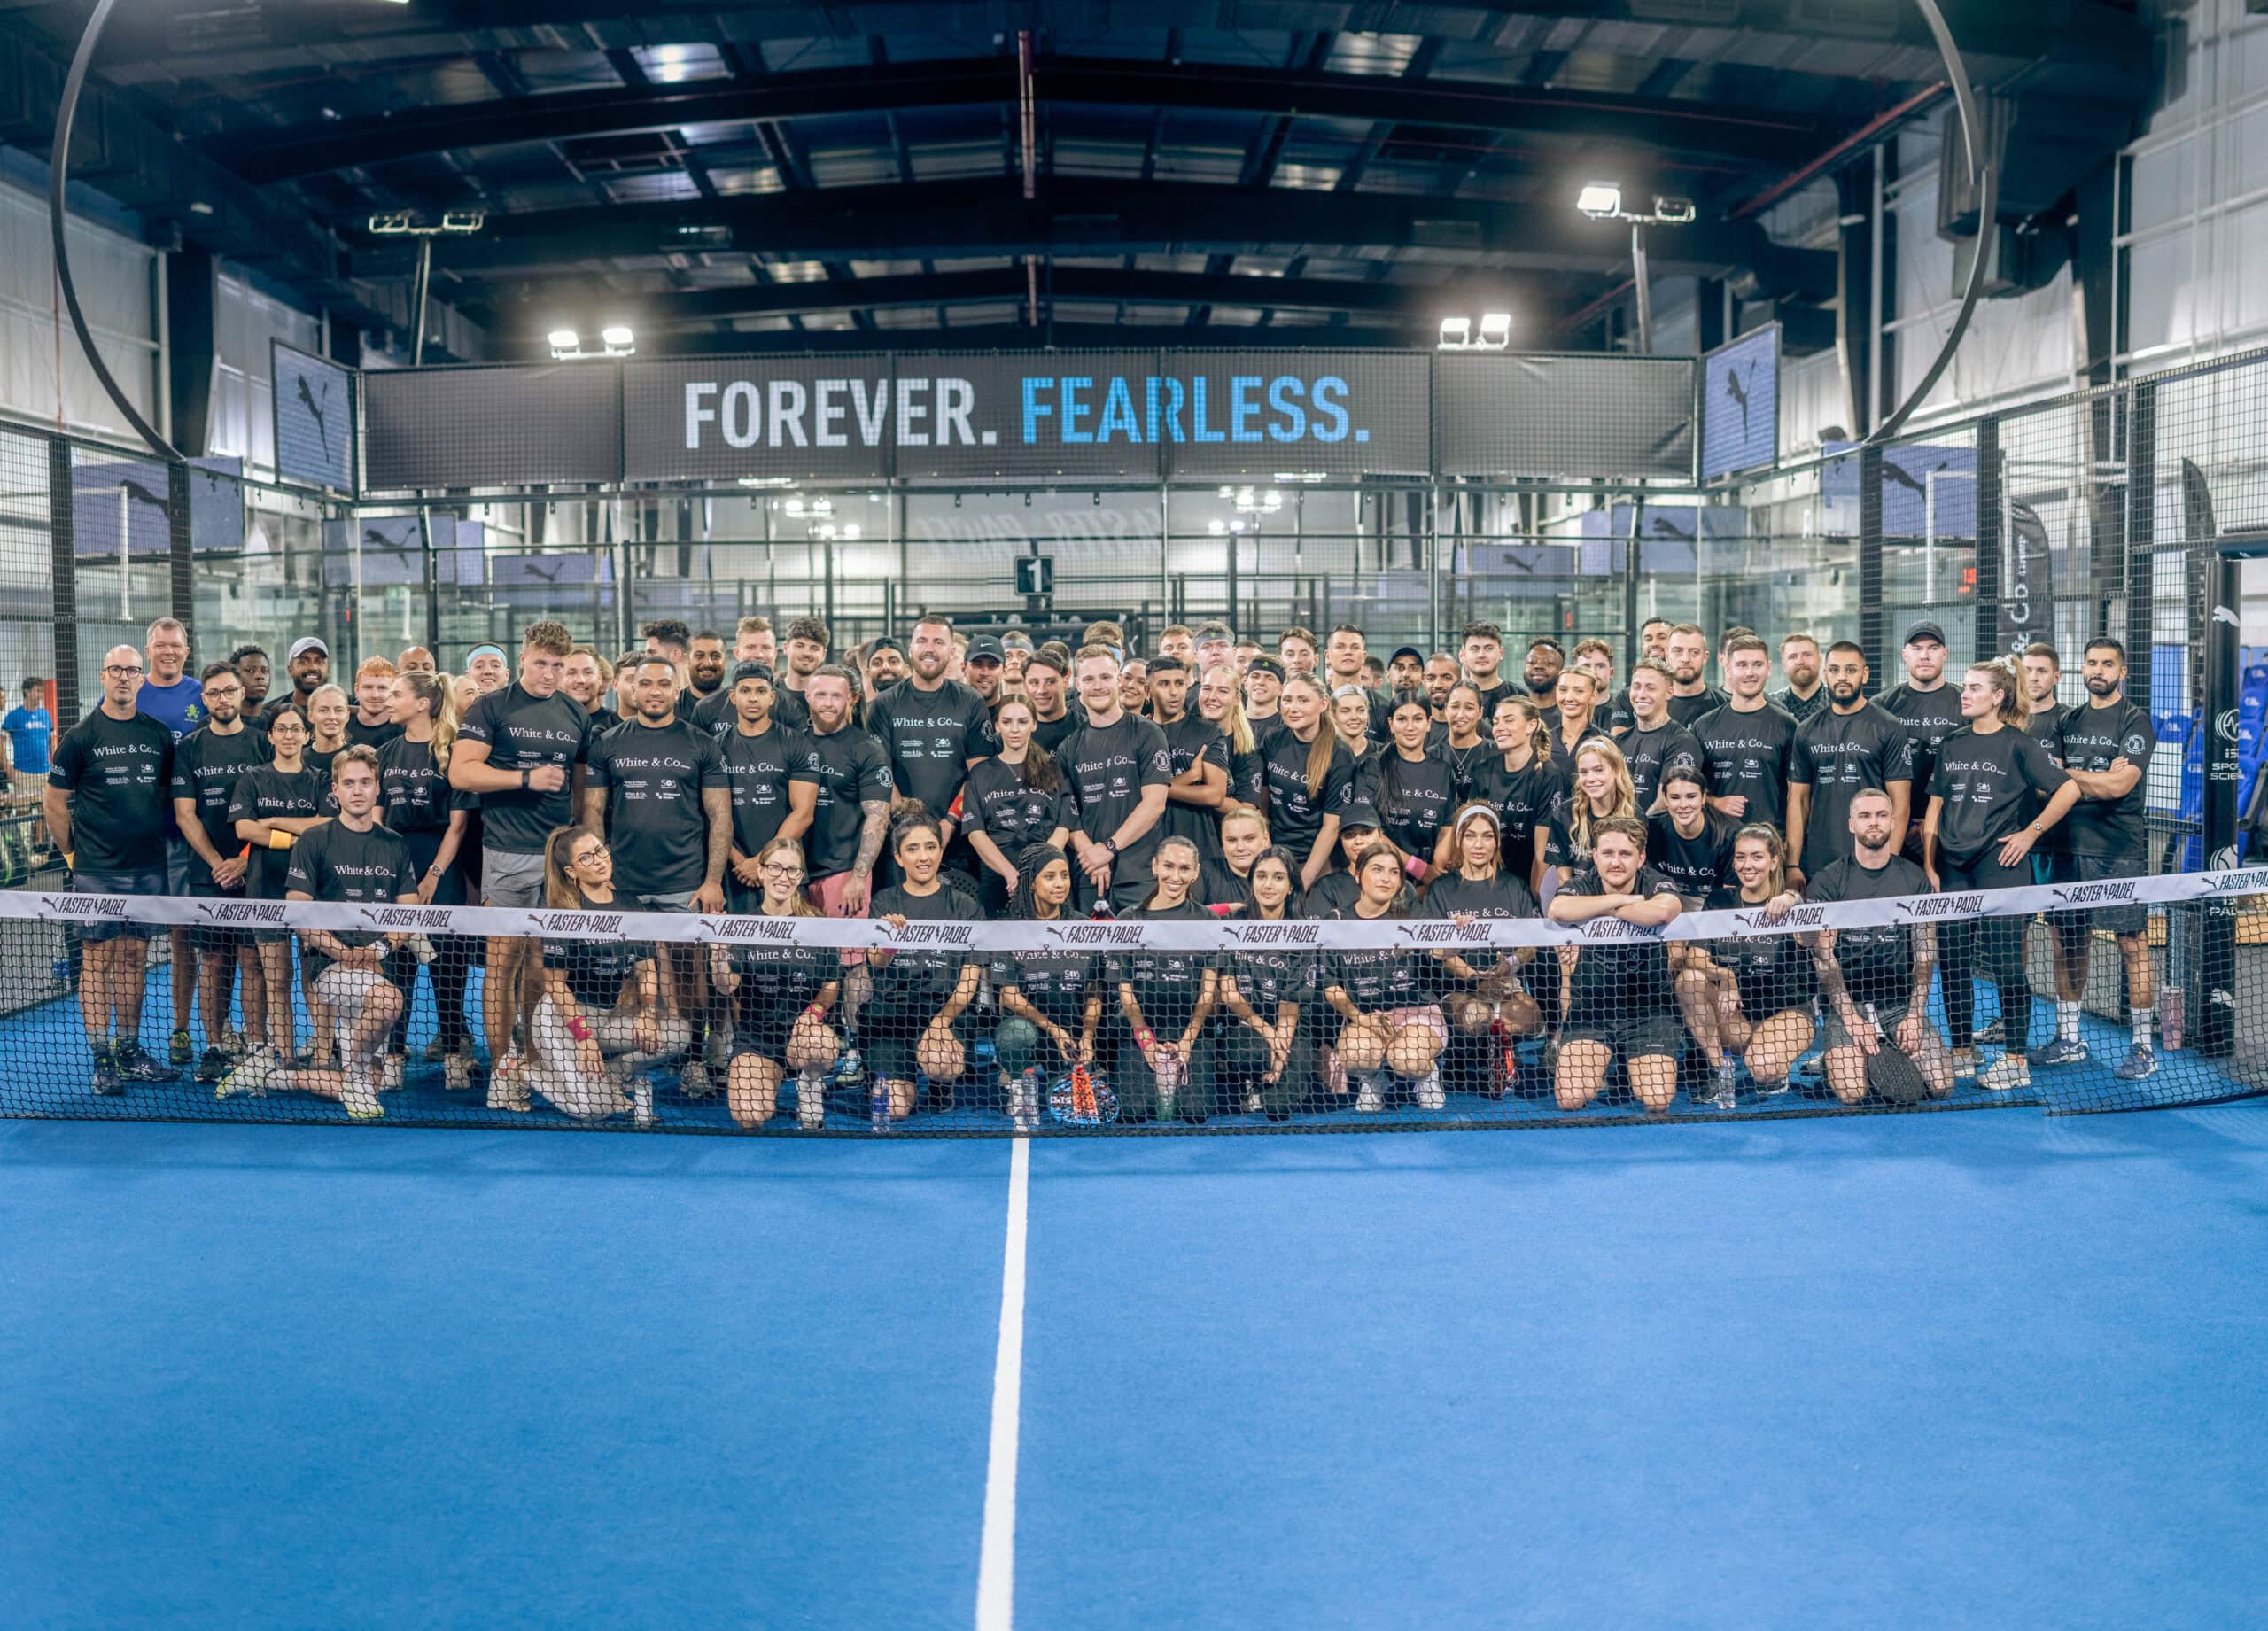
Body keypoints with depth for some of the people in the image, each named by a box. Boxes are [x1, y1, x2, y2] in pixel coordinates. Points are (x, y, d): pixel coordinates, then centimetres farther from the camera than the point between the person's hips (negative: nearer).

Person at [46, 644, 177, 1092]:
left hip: (148, 868, 4)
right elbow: (54, 801, 2)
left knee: (133, 958, 9)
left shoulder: (159, 735, 7)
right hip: (97, 872, -3)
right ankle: (102, 1059, 3)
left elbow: (171, 794, 17)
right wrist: (73, 853, 2)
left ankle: (130, 1053, 17)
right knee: (97, 960, -1)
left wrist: (160, 838, 10)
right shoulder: (81, 736, -3)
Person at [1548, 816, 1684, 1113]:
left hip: (1649, 1010, 0)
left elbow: (1661, 912, -35)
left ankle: (1632, 1068, 21)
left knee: (1657, 1102, -14)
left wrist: (1604, 910, -22)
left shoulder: (1657, 885, -8)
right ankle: (1596, 1072, 20)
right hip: (1589, 1008, 0)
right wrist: (1623, 899, -25)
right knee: (1571, 1100, -16)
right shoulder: (1580, 886, -6)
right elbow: (1558, 910, -32)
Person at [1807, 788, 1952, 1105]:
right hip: (1845, 1002, -3)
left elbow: (1925, 954, 7)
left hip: (1901, 1001, 3)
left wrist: (1915, 1015, -6)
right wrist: (1851, 1018, -14)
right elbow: (1823, 958, -4)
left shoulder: (1914, 879, 9)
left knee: (1941, 1086, -15)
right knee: (1851, 1093, -23)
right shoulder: (1827, 881, 0)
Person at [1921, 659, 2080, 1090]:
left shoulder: (2018, 744, -3)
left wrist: (2031, 832, -6)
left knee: (2004, 961, -6)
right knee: (1954, 959, 7)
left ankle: (2016, 1062, 0)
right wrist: (1928, 864, 7)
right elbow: (1935, 808, 14)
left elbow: (2069, 789, -6)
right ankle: (1962, 1052, 17)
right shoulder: (1952, 746, 13)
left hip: (2000, 865, -5)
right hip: (1953, 868, 6)